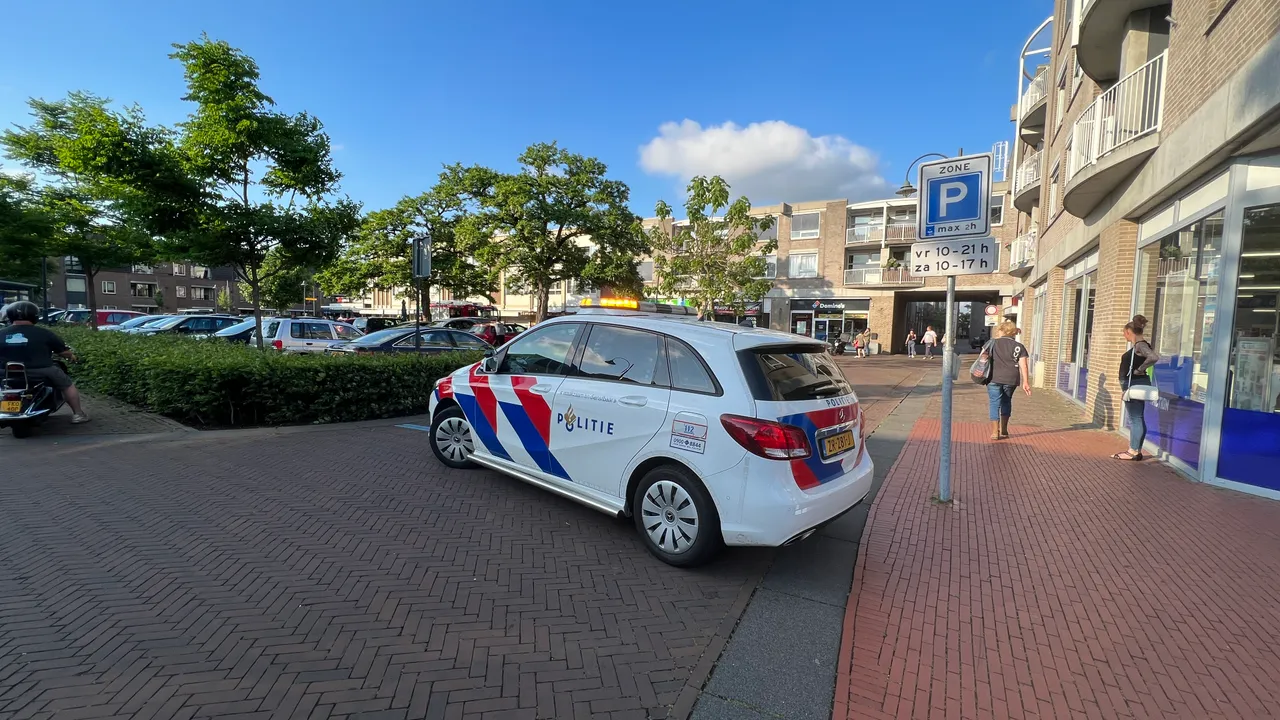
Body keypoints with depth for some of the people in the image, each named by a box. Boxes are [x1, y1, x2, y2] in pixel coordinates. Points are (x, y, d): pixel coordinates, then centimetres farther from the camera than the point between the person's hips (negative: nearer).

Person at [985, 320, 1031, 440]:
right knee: (1006, 402, 20)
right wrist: (1025, 382, 0)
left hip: (994, 378, -2)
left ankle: (995, 432, 1)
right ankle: (1004, 430, 25)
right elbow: (1023, 365, 1)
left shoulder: (992, 343, 5)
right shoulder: (1019, 347, 7)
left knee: (994, 403, 3)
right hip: (1011, 379, 2)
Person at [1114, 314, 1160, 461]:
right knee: (1137, 419, 13)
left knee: (1135, 419, -5)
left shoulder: (1140, 345, -16)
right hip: (1134, 385, 10)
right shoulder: (1139, 345, 11)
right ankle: (1136, 450, 20)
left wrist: (1139, 370, -20)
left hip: (1135, 385, -10)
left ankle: (1134, 452, -1)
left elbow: (1154, 357, -31)